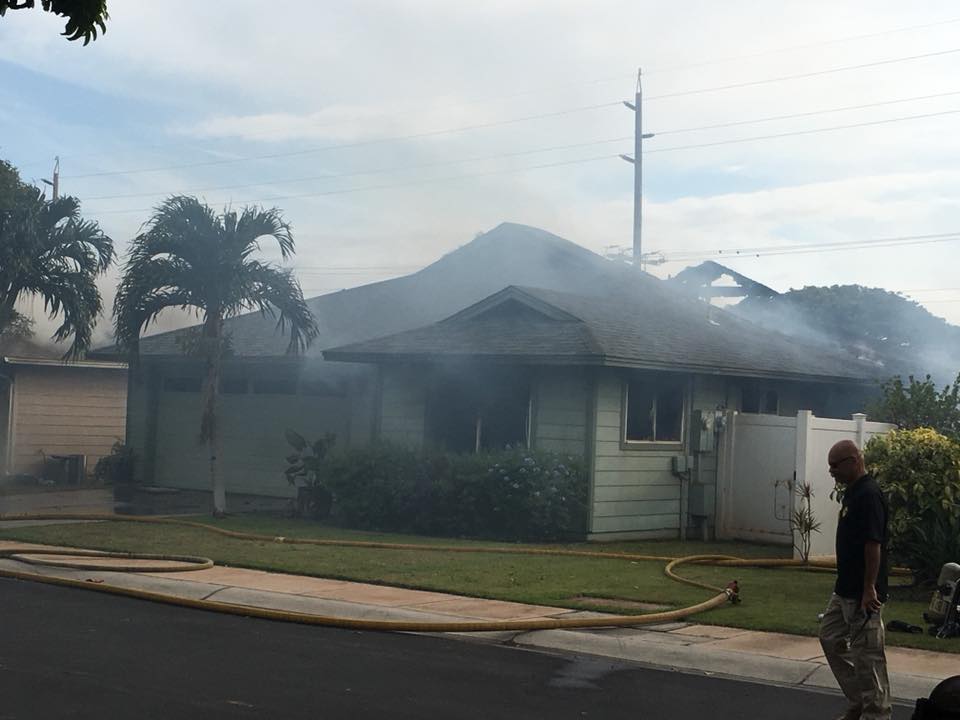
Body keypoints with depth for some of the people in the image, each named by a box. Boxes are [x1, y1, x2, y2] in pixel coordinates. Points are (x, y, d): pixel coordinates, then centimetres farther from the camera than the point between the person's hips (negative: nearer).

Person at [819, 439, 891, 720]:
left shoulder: (868, 495, -20)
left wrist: (869, 589, -24)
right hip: (844, 590, 11)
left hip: (862, 593, -11)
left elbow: (873, 544, -23)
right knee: (830, 639, 16)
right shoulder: (852, 492, 12)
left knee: (867, 654, -2)